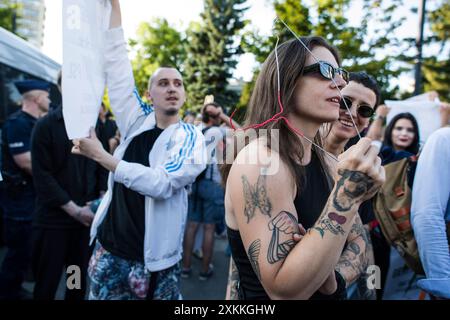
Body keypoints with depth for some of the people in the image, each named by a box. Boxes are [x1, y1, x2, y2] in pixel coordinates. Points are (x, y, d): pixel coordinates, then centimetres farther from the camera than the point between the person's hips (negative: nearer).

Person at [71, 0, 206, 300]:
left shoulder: (191, 137, -9)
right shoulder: (137, 121, 2)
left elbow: (162, 183, -24)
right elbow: (117, 62, 0)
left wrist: (101, 155, -22)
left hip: (154, 258, -3)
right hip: (110, 247, 4)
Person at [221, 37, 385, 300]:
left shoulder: (320, 158, -3)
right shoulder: (259, 161, -26)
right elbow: (284, 290, -29)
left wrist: (330, 279, -20)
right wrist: (347, 194, -32)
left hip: (328, 294, 7)